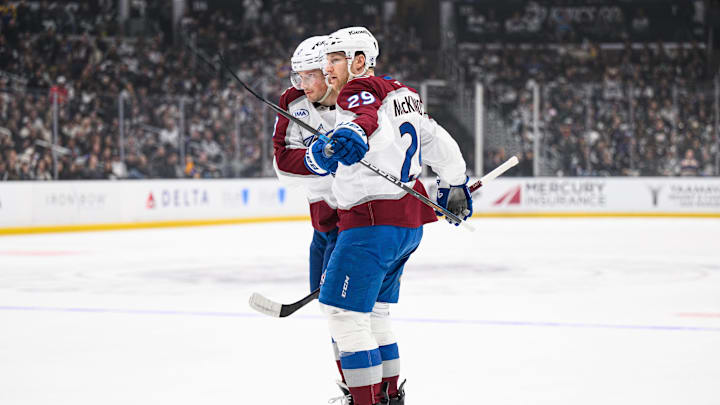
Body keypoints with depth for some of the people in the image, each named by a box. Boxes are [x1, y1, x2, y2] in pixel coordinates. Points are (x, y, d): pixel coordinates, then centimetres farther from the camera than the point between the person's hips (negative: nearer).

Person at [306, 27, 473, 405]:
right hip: (410, 222, 10)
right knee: (373, 311, 20)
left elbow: (363, 119, -33)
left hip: (373, 220, -10)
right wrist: (454, 185, 39)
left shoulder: (360, 90, -9)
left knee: (344, 309, -9)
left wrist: (349, 137, -54)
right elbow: (438, 141, 25)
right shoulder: (402, 95, 18)